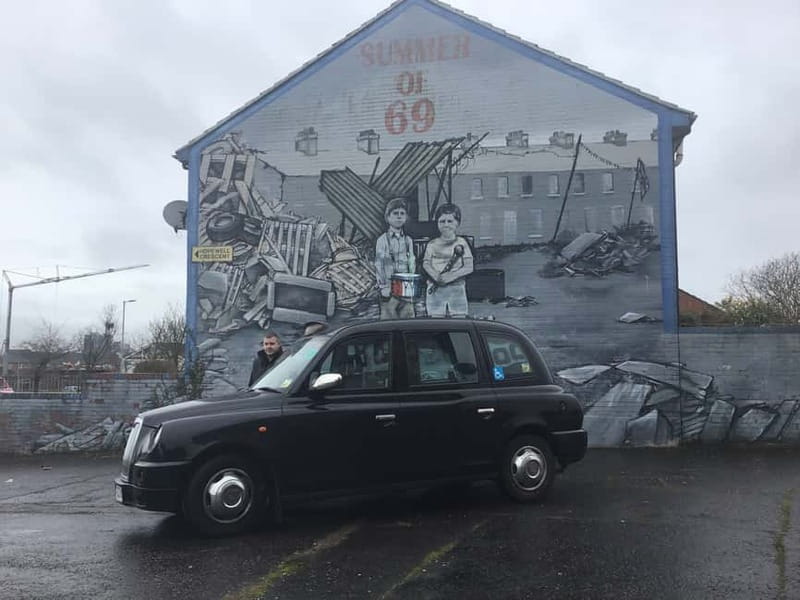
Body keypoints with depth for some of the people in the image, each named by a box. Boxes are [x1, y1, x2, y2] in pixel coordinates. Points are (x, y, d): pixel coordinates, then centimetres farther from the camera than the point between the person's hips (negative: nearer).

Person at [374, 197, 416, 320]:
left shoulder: (408, 240, 12)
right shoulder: (383, 240, -2)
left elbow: (412, 263, 13)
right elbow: (379, 264, -6)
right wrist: (383, 287, -12)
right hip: (389, 288, -4)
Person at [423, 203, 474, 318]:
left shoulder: (461, 243, 3)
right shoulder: (432, 244, 8)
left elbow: (469, 267, -3)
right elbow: (426, 263, 2)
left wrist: (451, 276, -18)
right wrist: (436, 276, -19)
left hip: (457, 288, -1)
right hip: (436, 290, 1)